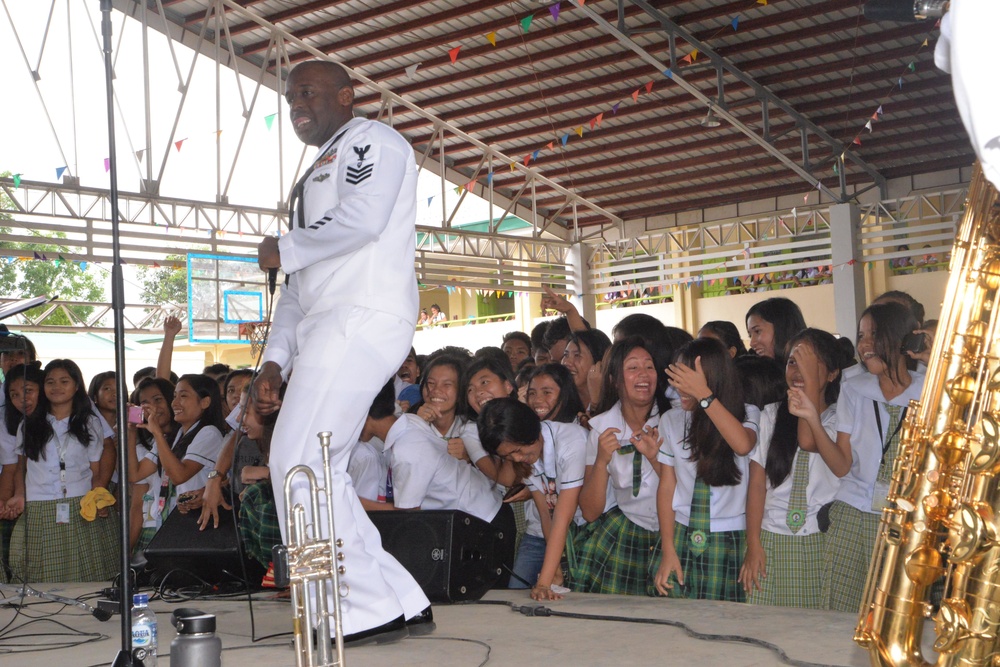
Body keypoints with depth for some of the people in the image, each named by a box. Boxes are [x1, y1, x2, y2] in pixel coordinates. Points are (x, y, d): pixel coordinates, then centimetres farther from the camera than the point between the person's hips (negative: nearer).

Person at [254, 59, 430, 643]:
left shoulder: (371, 141, 3)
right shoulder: (317, 176, 32)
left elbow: (362, 219, -18)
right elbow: (301, 285, 27)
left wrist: (283, 250, -4)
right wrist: (276, 360, 15)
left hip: (362, 317, -10)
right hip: (327, 326, 10)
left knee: (298, 462, -15)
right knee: (321, 470, 5)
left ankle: (367, 610, -10)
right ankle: (400, 602, 8)